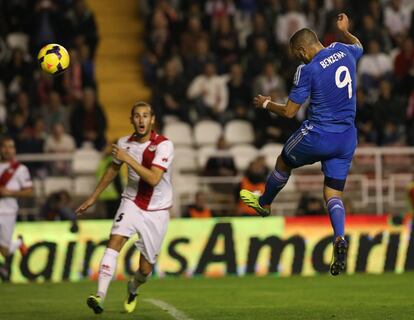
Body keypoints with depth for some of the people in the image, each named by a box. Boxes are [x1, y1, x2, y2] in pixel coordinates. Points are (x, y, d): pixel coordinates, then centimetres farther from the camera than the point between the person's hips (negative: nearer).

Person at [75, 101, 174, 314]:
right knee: (115, 241, -26)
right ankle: (100, 296, -33)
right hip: (132, 203, 2)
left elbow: (153, 179, -27)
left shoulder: (163, 145, -16)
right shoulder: (124, 143, -1)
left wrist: (128, 158, -28)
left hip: (156, 211, -2)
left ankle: (132, 289, 38)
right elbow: (113, 169, 18)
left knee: (145, 269, 2)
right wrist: (93, 197, 23)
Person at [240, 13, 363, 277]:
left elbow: (289, 112, -10)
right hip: (347, 139, 5)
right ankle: (340, 238, -18)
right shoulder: (343, 51, 1)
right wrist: (345, 31, 46)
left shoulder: (308, 70, -16)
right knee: (333, 194, 8)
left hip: (317, 135, -5)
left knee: (284, 163, 25)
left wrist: (266, 104, 7)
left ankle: (264, 203, 48)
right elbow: (359, 46, 28)